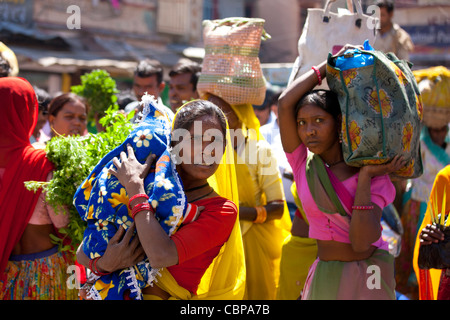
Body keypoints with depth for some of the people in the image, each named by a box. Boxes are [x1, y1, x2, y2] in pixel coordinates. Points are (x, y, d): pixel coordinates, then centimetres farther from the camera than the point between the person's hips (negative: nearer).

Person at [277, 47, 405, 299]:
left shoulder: (374, 176, -11)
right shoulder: (303, 163, -3)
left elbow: (362, 242, -23)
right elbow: (285, 103, -15)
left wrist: (365, 178, -22)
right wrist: (329, 65, -9)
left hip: (366, 277, -3)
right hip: (323, 276, 3)